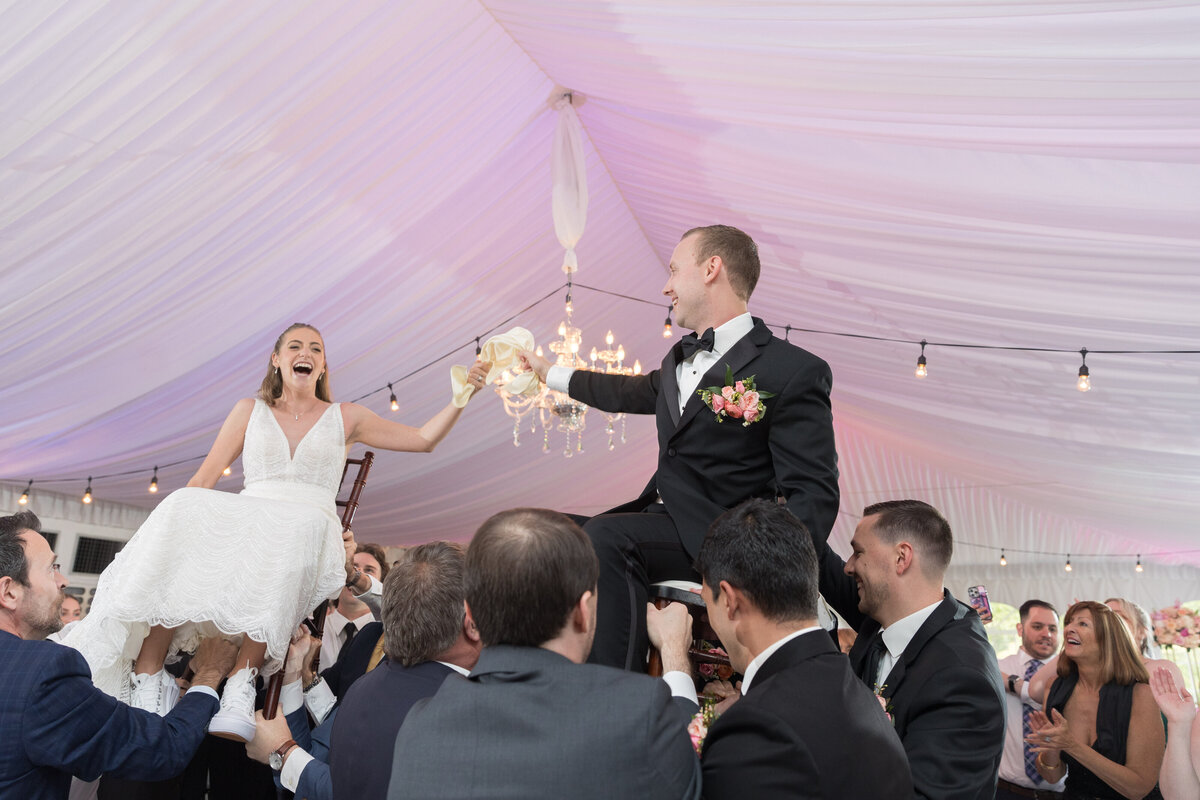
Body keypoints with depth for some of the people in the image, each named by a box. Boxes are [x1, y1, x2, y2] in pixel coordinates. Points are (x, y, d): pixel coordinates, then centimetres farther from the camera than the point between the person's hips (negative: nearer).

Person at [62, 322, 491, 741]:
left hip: (310, 532, -1)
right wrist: (179, 520, -3)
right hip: (245, 520, 1)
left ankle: (243, 678, -46)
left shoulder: (344, 418, 20)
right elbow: (206, 475, 14)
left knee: (298, 527, -40)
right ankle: (148, 673, -38)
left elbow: (423, 439, 17)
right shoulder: (250, 410, 22)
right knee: (183, 507, -33)